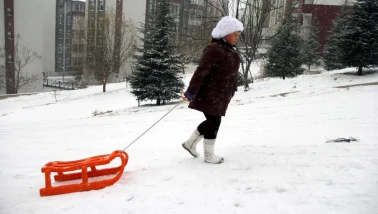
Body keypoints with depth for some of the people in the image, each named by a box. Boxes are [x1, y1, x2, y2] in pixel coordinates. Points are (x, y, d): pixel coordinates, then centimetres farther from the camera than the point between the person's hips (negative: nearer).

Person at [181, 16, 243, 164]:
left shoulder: (230, 50, 12)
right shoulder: (214, 49, -19)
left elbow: (231, 73, 19)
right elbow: (201, 71, -25)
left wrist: (232, 89, 20)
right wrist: (191, 91, -27)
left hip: (220, 95, 10)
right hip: (210, 94, -10)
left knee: (212, 121, 17)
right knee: (214, 122, -1)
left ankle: (190, 143, 32)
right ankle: (209, 155, 15)